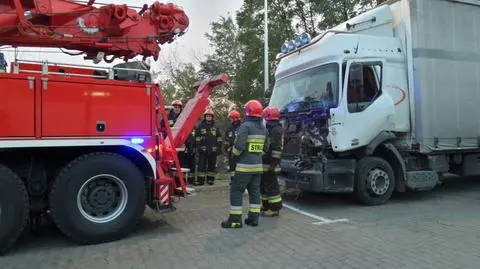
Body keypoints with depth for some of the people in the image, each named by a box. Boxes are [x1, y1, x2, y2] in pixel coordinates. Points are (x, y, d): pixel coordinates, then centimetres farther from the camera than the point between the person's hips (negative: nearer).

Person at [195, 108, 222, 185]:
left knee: (212, 165, 6)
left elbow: (219, 138, 15)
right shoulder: (200, 126, 6)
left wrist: (219, 147, 8)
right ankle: (200, 180, 0)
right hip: (203, 149, -2)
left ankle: (210, 179, 14)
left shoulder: (215, 127, 13)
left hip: (213, 149, 2)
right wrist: (198, 147, -4)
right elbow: (197, 137, 4)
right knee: (202, 165, -3)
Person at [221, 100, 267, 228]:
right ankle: (254, 218, 17)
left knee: (236, 191, 0)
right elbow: (265, 147, 14)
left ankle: (235, 219, 1)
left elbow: (239, 145, -20)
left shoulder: (245, 126, -13)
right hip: (258, 165, 7)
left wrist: (235, 155, -2)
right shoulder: (263, 128, 11)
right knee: (254, 191, 13)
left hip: (245, 165, -7)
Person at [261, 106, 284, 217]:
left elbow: (276, 147, -22)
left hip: (270, 163, -11)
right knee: (263, 184, 17)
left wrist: (273, 163, -25)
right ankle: (266, 205, 29)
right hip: (265, 163, 11)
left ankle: (275, 209, 1)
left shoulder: (276, 129, -14)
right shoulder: (270, 128, 19)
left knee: (271, 185, -6)